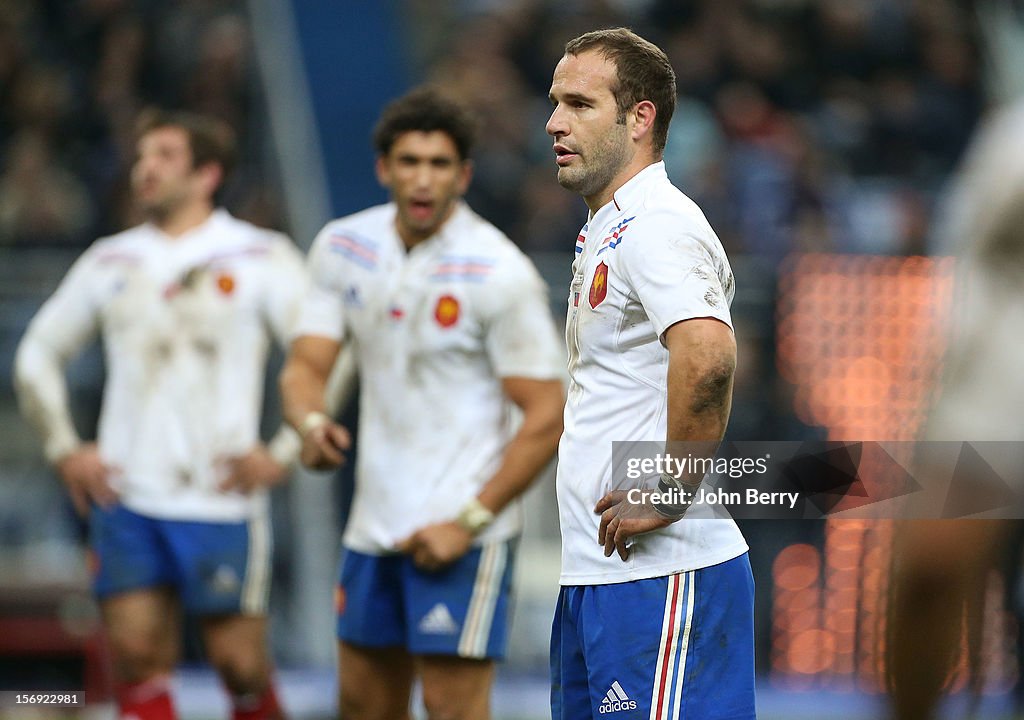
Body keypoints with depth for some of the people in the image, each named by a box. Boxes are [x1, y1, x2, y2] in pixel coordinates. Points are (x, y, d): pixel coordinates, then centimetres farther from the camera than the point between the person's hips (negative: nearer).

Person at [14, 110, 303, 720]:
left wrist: (284, 452, -10)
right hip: (125, 502, 3)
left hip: (222, 504, -3)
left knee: (241, 663, -2)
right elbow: (39, 353, 21)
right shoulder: (110, 263, 11)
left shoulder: (262, 259, -1)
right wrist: (63, 447, 10)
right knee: (136, 653, -4)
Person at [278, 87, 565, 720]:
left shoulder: (499, 273, -14)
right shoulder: (343, 247, 3)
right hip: (375, 521, 6)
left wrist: (469, 521, -18)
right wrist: (311, 422, -20)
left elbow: (548, 417, -13)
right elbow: (305, 365, 5)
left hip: (463, 531, -6)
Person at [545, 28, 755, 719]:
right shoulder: (605, 234, 19)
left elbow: (707, 353, -32)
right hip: (592, 577, 11)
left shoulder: (658, 225, -14)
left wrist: (669, 497, -24)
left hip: (661, 580, -10)